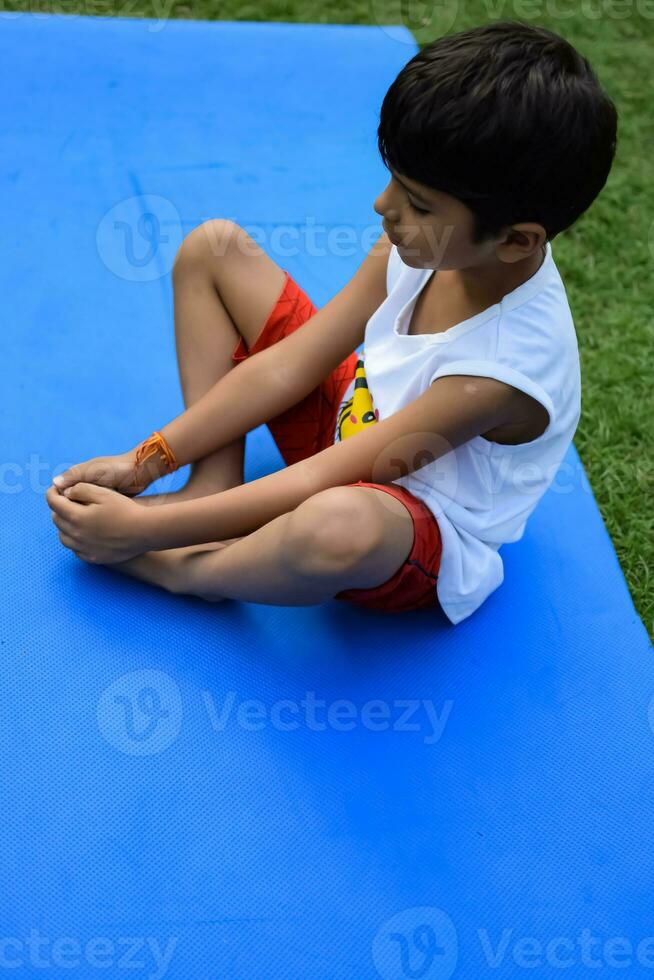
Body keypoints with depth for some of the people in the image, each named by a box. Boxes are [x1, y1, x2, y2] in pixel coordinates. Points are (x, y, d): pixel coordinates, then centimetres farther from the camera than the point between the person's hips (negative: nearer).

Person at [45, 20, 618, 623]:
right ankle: (215, 491, -9)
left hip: (426, 536, -7)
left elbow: (321, 483, -30)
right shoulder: (433, 242, -15)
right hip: (358, 421, 8)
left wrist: (145, 529, -25)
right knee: (214, 247, 2)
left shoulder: (506, 366, -34)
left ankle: (174, 567, -15)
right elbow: (287, 367, -9)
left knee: (340, 525, -48)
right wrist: (147, 461, -12)